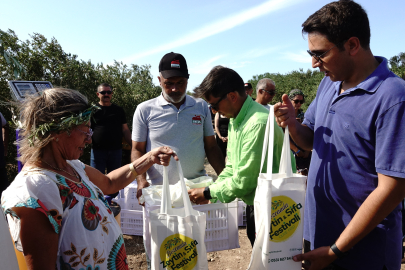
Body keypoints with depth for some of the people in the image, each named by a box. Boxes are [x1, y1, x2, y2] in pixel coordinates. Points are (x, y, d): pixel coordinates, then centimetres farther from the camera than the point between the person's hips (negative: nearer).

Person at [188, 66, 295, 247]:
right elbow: (232, 166, 9)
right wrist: (209, 195, -1)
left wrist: (208, 193, -12)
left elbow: (244, 180, -25)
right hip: (254, 204, 9)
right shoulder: (235, 120, 5)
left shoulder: (258, 123, -27)